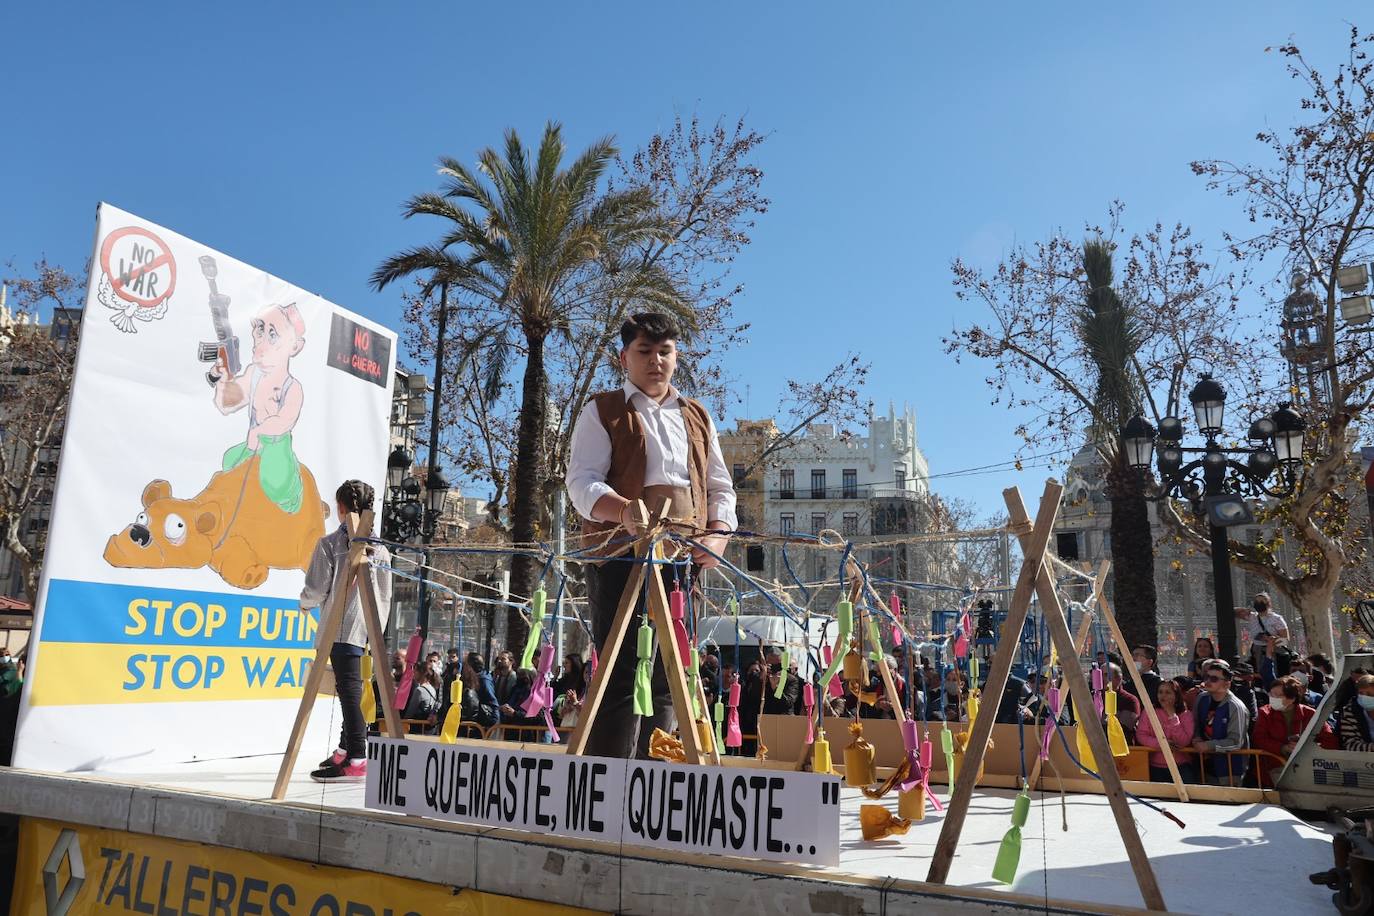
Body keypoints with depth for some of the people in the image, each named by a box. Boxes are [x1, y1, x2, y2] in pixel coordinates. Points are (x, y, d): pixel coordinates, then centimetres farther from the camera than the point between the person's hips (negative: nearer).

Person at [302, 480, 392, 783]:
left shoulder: (330, 543, -5)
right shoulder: (380, 546, 11)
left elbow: (317, 588, -7)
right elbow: (386, 596, 12)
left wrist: (305, 603, 15)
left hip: (342, 626, -6)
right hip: (371, 627, 6)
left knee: (349, 688, -8)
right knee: (352, 688, 16)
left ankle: (356, 760, -11)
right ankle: (346, 748, 27)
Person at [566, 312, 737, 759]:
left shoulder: (698, 417, 23)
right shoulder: (603, 411, 8)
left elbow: (721, 487, 22)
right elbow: (582, 481, -6)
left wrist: (717, 537, 1)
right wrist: (624, 510, -27)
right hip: (622, 553, -5)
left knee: (665, 679, 7)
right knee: (623, 676, -12)